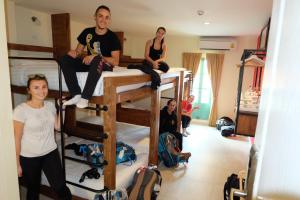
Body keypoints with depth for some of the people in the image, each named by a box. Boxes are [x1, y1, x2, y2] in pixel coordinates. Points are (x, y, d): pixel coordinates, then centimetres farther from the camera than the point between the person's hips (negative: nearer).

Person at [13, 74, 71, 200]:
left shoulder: (50, 106, -3)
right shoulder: (21, 110, -18)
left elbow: (57, 126, 7)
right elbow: (17, 139, -13)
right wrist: (17, 163, -8)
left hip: (51, 153, 3)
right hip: (29, 157, -3)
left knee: (60, 187, 5)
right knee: (33, 190, 20)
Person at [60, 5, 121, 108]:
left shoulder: (112, 37, -11)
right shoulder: (87, 32, 2)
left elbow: (115, 61, -19)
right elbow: (78, 51, 8)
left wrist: (96, 57, -31)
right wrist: (74, 53, -18)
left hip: (105, 66, -5)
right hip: (89, 64, 5)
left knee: (97, 60, -39)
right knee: (65, 59, -15)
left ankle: (85, 97, -32)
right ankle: (76, 95, -24)